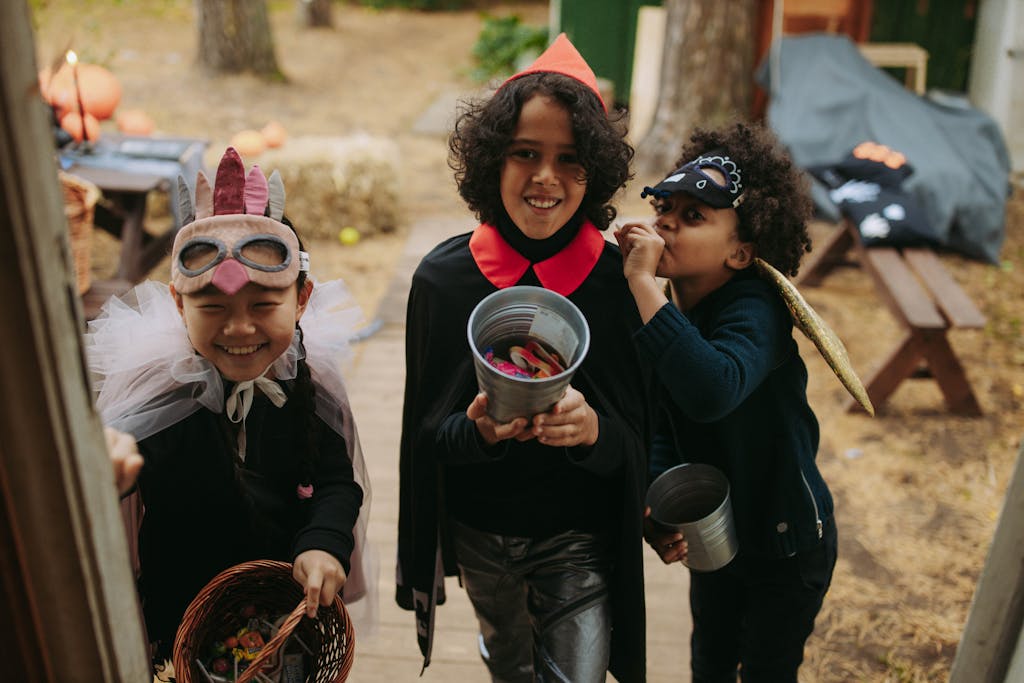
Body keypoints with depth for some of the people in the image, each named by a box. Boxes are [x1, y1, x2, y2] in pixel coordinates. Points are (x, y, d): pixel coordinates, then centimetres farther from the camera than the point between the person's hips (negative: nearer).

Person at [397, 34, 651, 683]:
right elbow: (428, 431, -6)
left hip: (581, 539, -2)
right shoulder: (443, 277, -14)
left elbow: (641, 434, -10)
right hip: (479, 535, 2)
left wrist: (594, 430, -32)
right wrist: (478, 432, -28)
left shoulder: (621, 278, -16)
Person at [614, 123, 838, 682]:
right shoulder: (664, 307, -10)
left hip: (786, 540, -6)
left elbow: (713, 392, -53)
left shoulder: (754, 309, -31)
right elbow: (664, 424, 0)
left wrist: (643, 282, -49)